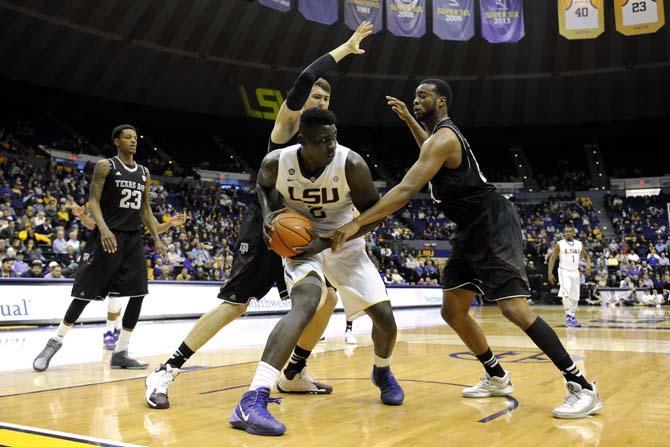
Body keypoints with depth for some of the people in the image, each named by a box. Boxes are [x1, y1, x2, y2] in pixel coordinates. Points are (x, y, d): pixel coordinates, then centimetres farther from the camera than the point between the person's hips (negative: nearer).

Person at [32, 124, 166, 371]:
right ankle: (55, 342, 15)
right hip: (108, 235, -5)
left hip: (134, 238, 6)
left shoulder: (144, 173, 14)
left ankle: (120, 353, 5)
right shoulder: (105, 166, -4)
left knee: (138, 294, -3)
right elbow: (93, 200, -10)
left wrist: (156, 238, 11)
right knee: (86, 292, -3)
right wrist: (104, 229, -26)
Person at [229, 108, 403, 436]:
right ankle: (253, 400, -37)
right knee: (305, 304, -32)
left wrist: (329, 241, -23)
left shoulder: (351, 164, -25)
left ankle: (382, 372, 35)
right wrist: (266, 213, -14)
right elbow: (262, 186, 6)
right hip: (301, 242, -2)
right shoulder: (276, 162, -20)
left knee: (384, 315, -2)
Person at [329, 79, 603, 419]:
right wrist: (408, 120, 30)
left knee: (514, 308, -19)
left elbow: (406, 190, -29)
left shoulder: (444, 137, -17)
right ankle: (497, 378, 23)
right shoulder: (441, 135, 14)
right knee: (452, 310, 9)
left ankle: (582, 387, -10)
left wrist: (357, 223, -32)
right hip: (471, 232, 10)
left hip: (493, 227, -10)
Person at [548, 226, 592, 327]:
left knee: (575, 296, 7)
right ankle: (568, 315, -22)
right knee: (566, 293, -24)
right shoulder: (559, 244, -4)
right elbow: (552, 258, -3)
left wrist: (588, 265, -5)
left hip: (575, 272, 5)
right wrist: (550, 273, -10)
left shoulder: (579, 244, 6)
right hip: (564, 271, -5)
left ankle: (572, 316, 20)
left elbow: (586, 256, 17)